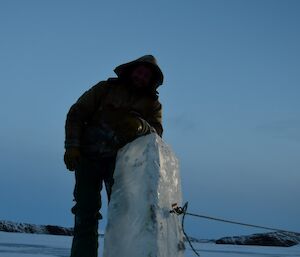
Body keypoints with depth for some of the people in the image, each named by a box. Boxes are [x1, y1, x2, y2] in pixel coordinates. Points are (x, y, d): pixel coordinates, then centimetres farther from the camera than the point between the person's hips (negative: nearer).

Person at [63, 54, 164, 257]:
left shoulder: (152, 104, 10)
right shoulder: (106, 88, 8)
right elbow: (77, 113, 5)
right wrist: (72, 146, -8)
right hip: (88, 156, 0)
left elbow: (156, 133, -6)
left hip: (119, 159, 0)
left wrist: (142, 126, -30)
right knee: (86, 212, -3)